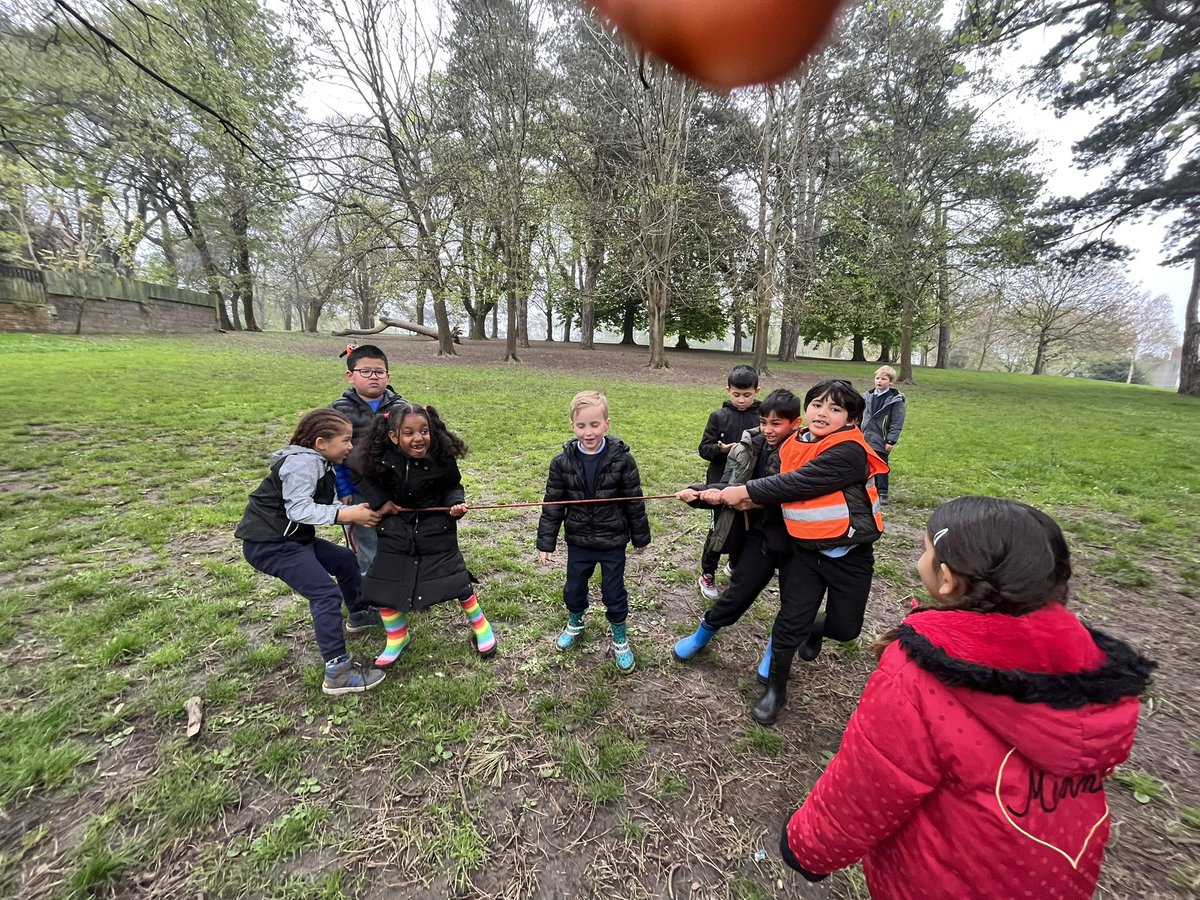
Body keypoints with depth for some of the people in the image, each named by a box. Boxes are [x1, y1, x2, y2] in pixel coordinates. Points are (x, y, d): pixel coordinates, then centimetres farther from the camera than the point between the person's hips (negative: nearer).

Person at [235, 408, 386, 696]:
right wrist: (348, 515, -30)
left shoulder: (321, 463, 10)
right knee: (326, 594, -15)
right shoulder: (303, 462, -21)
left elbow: (330, 505, 3)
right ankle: (337, 672, -9)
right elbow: (299, 509, -29)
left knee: (346, 560, 20)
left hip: (293, 538, 11)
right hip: (269, 543, -10)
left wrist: (359, 512, -13)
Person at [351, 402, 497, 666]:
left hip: (436, 530, -2)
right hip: (396, 531, 2)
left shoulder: (442, 458, -19)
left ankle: (480, 627, 25)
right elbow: (361, 474, 3)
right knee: (381, 589, 5)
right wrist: (380, 501, -7)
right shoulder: (383, 459, -18)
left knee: (457, 580, -2)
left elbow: (452, 487, -2)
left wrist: (456, 504, -21)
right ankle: (397, 638, 32)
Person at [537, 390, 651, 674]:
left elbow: (635, 502, -6)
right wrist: (545, 542, -3)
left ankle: (619, 637, 39)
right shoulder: (563, 462, -11)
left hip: (613, 542, -2)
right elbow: (552, 505, -4)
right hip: (578, 541, 2)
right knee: (574, 588, 20)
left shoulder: (622, 459, -15)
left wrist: (640, 537, 1)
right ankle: (575, 623, 51)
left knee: (614, 592, 13)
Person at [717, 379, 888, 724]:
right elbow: (784, 484, 4)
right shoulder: (795, 444, -2)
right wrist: (755, 499, -16)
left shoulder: (849, 451, -23)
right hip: (804, 549, 4)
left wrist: (745, 491, -22)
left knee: (845, 627, 11)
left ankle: (814, 629, 47)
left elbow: (798, 484, -28)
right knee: (791, 621, 2)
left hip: (849, 554, -3)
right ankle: (775, 688, 23)